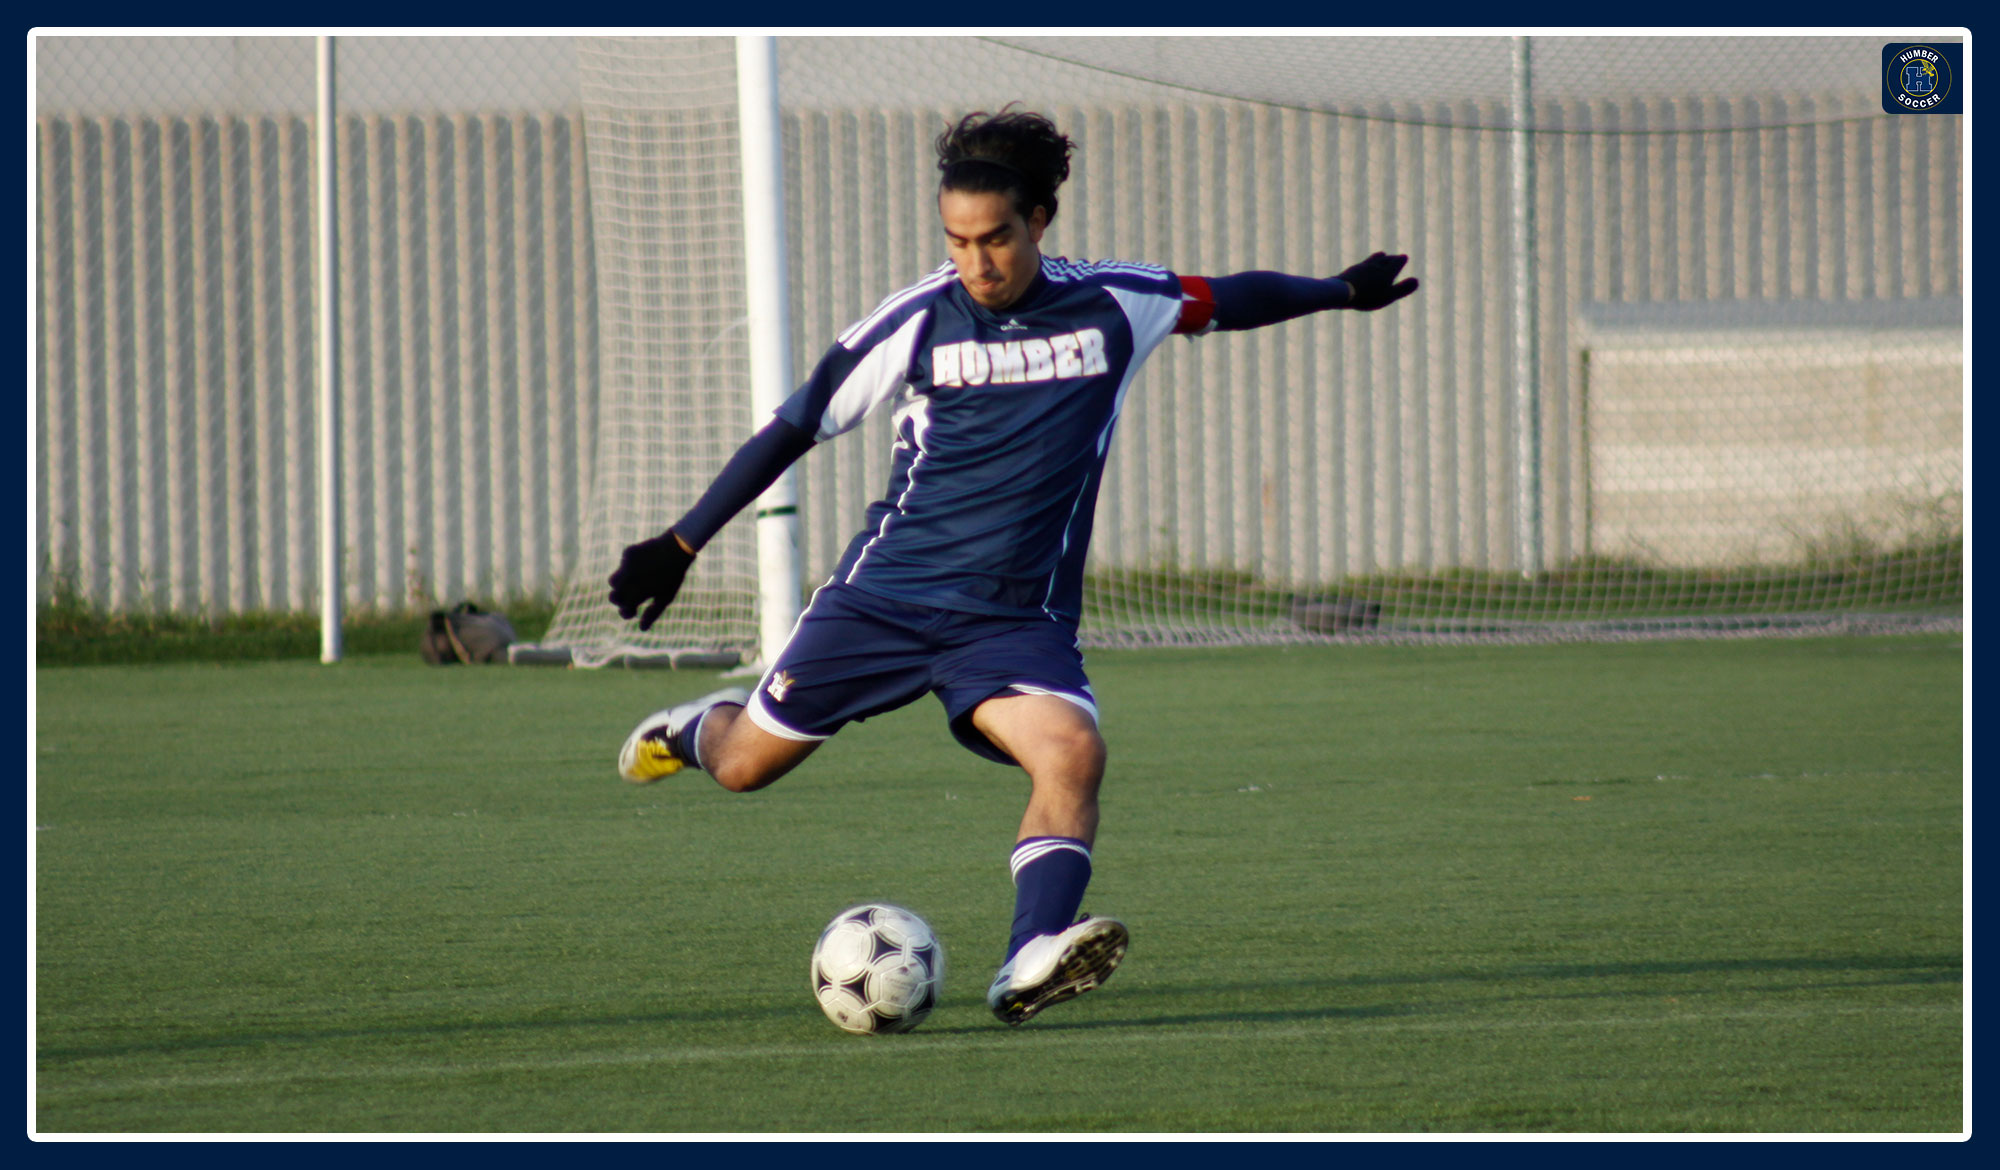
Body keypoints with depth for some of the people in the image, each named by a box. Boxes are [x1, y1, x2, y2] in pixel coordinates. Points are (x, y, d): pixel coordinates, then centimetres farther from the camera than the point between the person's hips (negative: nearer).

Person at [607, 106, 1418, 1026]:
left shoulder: (1113, 307, 0)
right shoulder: (916, 323, -5)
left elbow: (1228, 299, 20)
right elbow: (793, 429, 1)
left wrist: (1340, 292, 27)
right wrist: (679, 545, 1)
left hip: (1017, 621, 0)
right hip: (885, 595, 0)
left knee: (1073, 752, -28)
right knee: (744, 766, 5)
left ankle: (1030, 966, -41)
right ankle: (700, 727, 43)